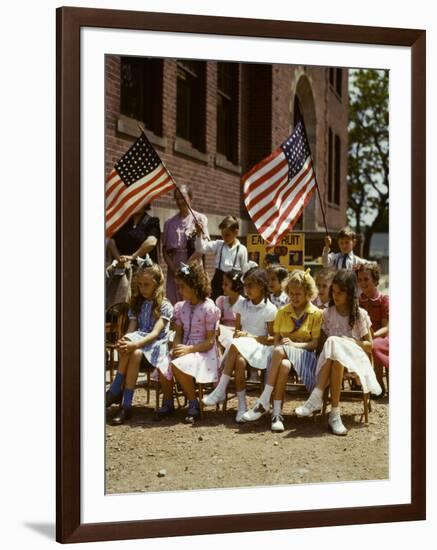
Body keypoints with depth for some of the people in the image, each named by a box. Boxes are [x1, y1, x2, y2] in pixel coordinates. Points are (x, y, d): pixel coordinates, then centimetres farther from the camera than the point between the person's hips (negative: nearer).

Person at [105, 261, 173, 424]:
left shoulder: (165, 306, -4)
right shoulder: (137, 303, 13)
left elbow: (155, 333, -16)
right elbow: (131, 329, 4)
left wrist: (135, 344, -31)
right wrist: (124, 342, -20)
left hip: (156, 344, -4)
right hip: (139, 342, 4)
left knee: (136, 353, -35)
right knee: (127, 350, -32)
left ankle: (115, 391, -28)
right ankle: (116, 392, -33)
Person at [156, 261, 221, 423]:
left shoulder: (209, 308, -10)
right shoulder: (181, 307, 10)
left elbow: (210, 341, -11)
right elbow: (178, 334, 11)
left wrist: (189, 349, -22)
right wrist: (176, 348, -11)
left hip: (202, 351, -6)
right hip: (184, 349, 6)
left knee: (177, 365, -33)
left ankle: (193, 404, -14)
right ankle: (168, 402, -1)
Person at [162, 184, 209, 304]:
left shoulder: (200, 219, 2)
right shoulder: (169, 223, 11)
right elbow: (165, 249, 9)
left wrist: (186, 266, -11)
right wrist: (173, 268, -6)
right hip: (174, 268, 3)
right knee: (173, 302, 1)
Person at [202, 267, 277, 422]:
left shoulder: (269, 309, -4)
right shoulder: (241, 305, 12)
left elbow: (272, 338, -4)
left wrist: (249, 336, -12)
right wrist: (237, 335, -8)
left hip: (260, 347, -4)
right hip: (241, 347, 4)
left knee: (236, 346, -34)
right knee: (239, 361, -32)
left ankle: (220, 391, -27)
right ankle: (242, 405, -26)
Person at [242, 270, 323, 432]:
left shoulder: (316, 314, 4)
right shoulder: (282, 312, 15)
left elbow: (315, 343, -2)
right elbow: (276, 340, 13)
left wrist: (294, 344, -17)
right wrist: (279, 344, -11)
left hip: (304, 354, -2)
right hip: (282, 354, 3)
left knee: (280, 351, -37)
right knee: (284, 365, -37)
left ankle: (264, 401, -38)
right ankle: (277, 413, -42)